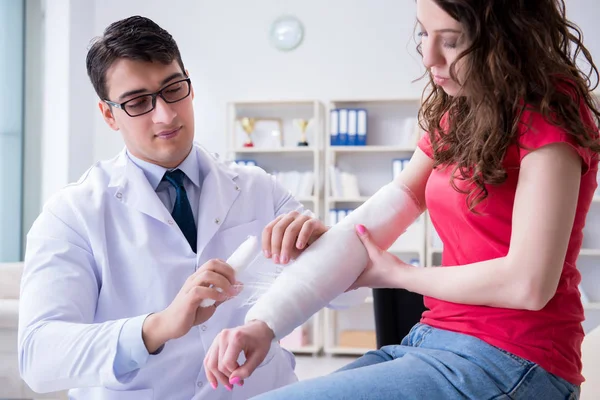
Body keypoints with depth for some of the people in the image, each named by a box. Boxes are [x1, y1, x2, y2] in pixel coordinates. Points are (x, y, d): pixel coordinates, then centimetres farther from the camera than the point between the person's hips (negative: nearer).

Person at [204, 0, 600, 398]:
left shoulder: (550, 112, -11)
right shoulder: (457, 114, 12)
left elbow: (529, 284, -19)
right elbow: (379, 220, 4)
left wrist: (397, 274, -3)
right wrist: (265, 322, -6)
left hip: (509, 361, -7)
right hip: (435, 339, 8)